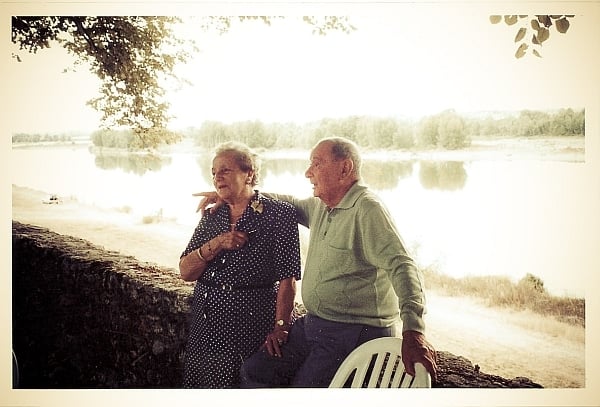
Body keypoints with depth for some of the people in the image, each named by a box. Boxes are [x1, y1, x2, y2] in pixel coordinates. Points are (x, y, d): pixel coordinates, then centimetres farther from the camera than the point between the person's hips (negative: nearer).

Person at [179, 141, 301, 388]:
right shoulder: (212, 216, 10)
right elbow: (185, 272, 3)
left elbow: (287, 280, -12)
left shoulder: (279, 214, -7)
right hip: (205, 321, 5)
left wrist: (280, 328, -19)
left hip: (251, 322, -5)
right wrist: (216, 244, -13)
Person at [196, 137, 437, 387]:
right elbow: (289, 204, 26)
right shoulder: (321, 206, 9)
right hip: (313, 325, 9)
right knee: (254, 371, 5)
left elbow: (401, 266, -28)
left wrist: (413, 331, -40)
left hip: (355, 333, -9)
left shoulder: (367, 209, -19)